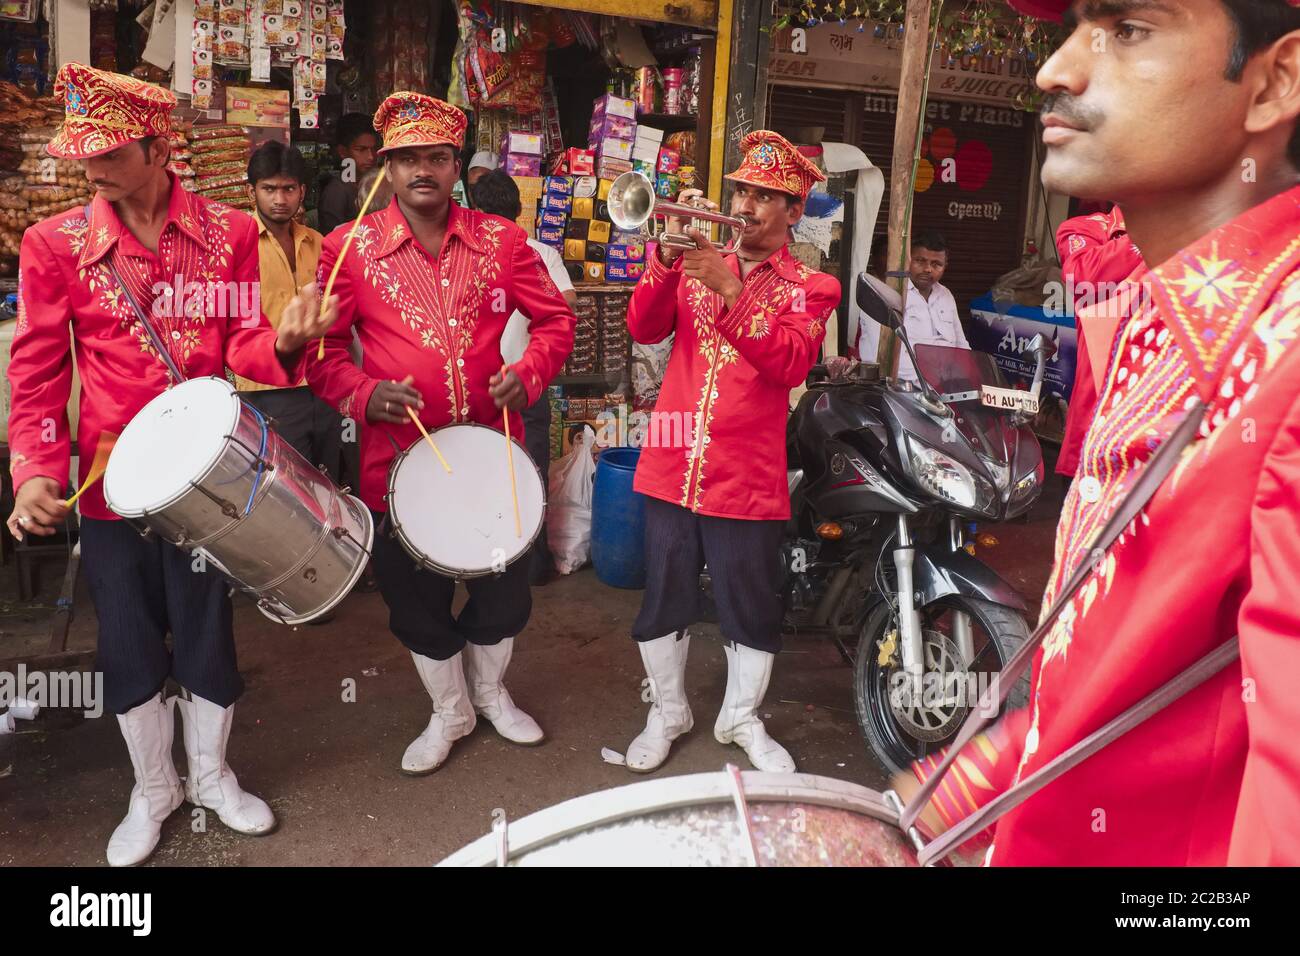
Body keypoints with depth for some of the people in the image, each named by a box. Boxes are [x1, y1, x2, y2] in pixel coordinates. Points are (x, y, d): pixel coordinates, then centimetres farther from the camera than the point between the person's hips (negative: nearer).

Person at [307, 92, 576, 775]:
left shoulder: (500, 241, 1)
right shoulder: (350, 249, -3)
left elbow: (555, 320, 8)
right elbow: (322, 346, 1)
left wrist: (528, 375, -9)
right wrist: (362, 393, -18)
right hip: (399, 453, -1)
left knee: (505, 584, 14)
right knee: (414, 592, 12)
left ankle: (491, 692, 43)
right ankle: (449, 712, 38)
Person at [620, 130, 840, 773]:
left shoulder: (810, 287, 3)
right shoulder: (697, 264, 12)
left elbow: (789, 364, -17)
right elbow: (644, 329, -5)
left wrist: (731, 290, -26)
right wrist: (668, 255, -19)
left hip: (747, 476, -2)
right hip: (672, 465, 2)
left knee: (751, 611, 9)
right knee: (664, 602, 12)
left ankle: (741, 719, 31)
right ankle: (667, 712, 33)